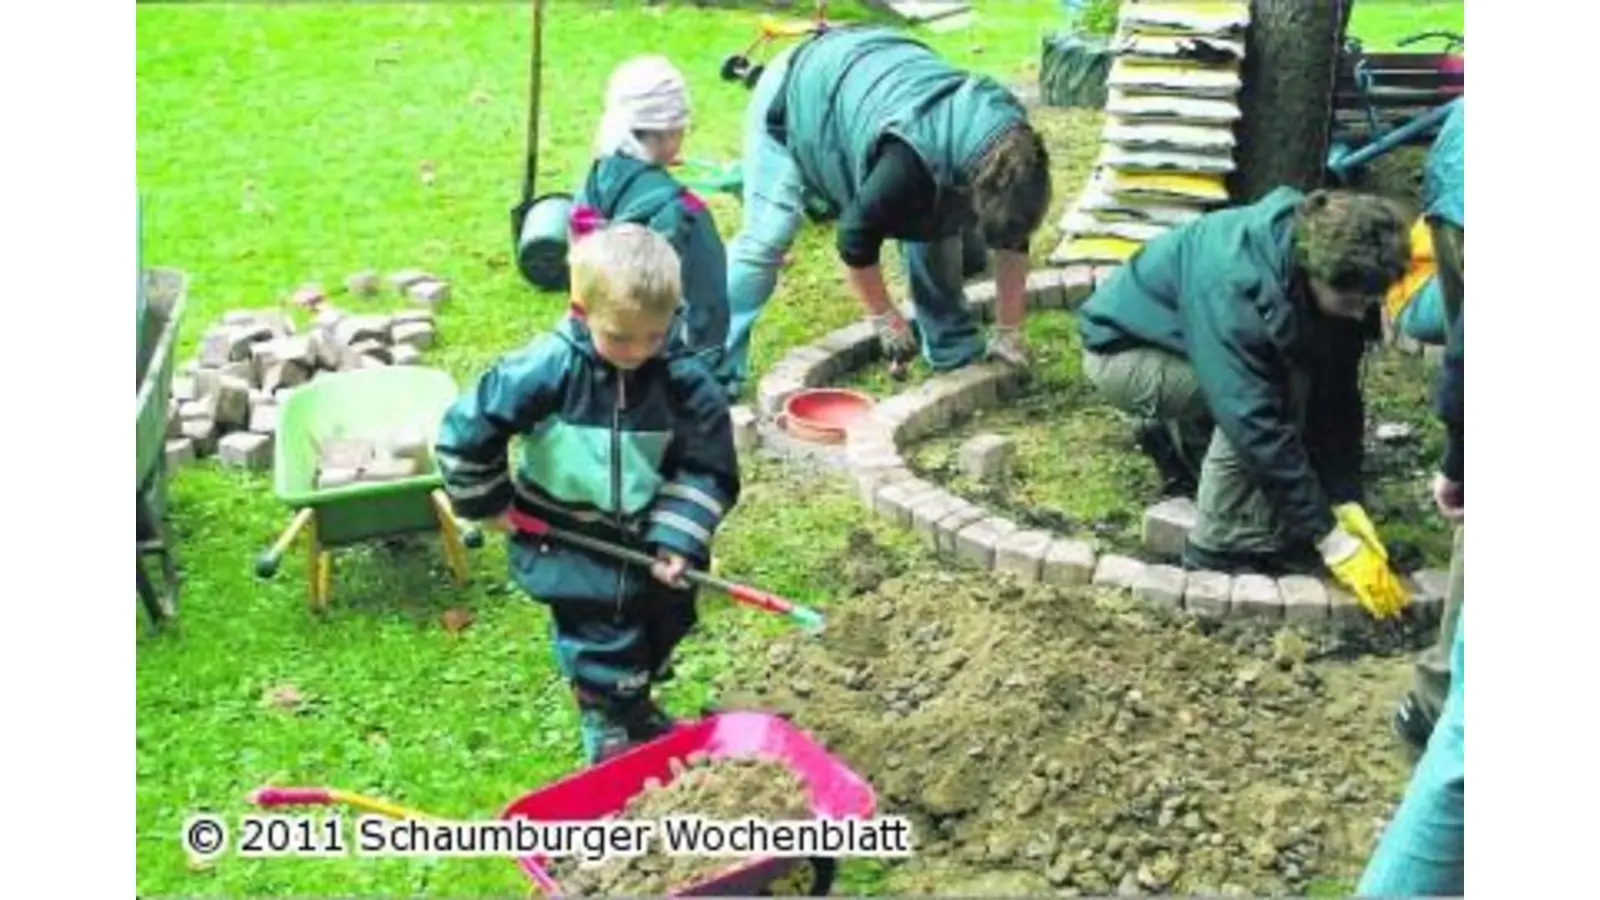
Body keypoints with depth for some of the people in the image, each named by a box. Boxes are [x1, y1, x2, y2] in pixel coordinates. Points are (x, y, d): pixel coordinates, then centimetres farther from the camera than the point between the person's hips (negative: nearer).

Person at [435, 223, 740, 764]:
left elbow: (706, 470, -8)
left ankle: (633, 705, 50)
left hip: (645, 543, 4)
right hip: (570, 546, -4)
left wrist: (678, 540, -17)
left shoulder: (684, 380, -15)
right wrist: (485, 502, -5)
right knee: (602, 641, -1)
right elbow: (466, 430, -14)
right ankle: (611, 732, 26)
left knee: (664, 624, 21)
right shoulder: (546, 369, -22)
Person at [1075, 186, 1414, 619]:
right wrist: (1333, 540, -35)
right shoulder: (1234, 283, -38)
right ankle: (1221, 547, -14)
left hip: (1186, 342, 8)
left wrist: (1347, 503, -17)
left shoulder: (1329, 280, -16)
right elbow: (1257, 424, -38)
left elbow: (1337, 393, -9)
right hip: (1121, 352, -7)